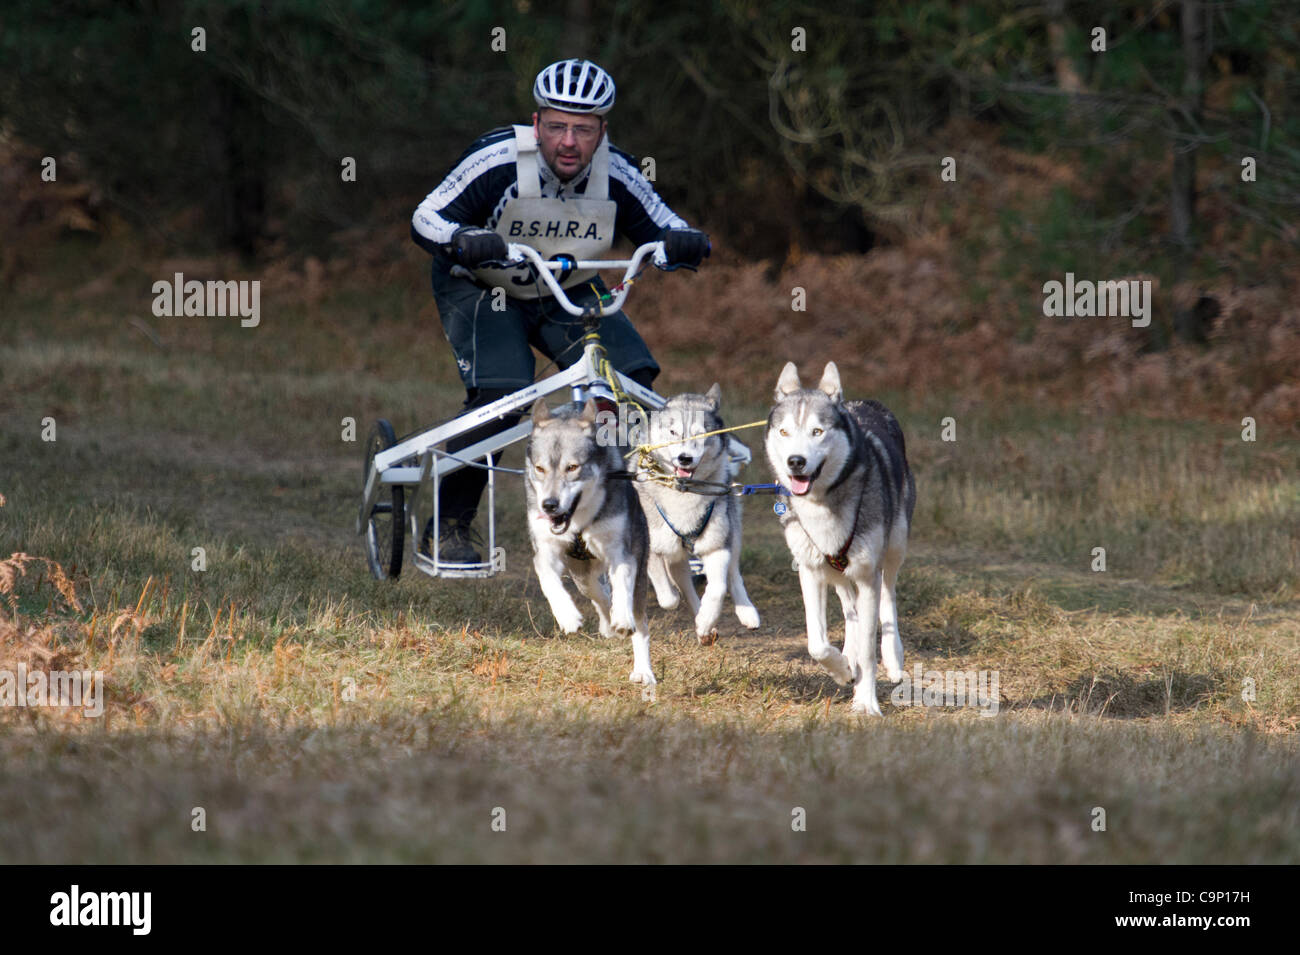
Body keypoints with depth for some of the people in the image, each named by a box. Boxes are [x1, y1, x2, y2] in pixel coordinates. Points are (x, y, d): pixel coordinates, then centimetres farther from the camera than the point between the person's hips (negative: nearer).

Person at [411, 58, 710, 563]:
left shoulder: (616, 175, -20)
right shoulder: (497, 160, -29)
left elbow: (663, 229, -10)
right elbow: (425, 219, -25)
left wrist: (685, 243, -35)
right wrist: (464, 240, -47)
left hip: (568, 294, 4)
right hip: (480, 289, -4)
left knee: (633, 379, -16)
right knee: (500, 394, -27)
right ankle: (447, 526, -10)